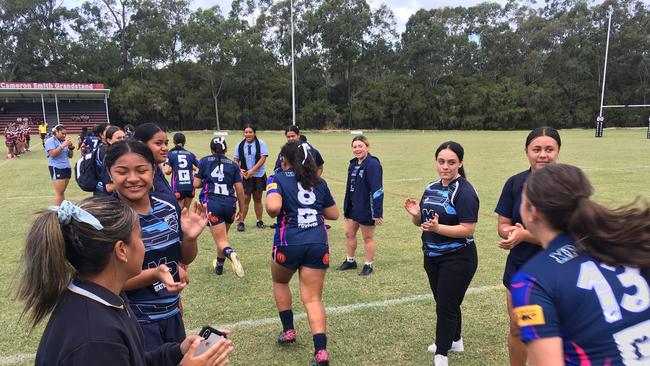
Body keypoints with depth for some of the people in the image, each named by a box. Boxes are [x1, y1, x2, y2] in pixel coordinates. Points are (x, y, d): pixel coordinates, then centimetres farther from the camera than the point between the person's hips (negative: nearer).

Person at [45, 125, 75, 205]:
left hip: (67, 168, 6)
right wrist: (63, 145, -20)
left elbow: (70, 156, 17)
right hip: (56, 168, -6)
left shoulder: (63, 141, 15)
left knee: (62, 192, 9)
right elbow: (52, 154, -18)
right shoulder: (50, 141, -3)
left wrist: (71, 148, -2)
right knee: (59, 193, -9)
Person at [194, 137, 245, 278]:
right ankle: (219, 266, 37)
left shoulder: (204, 161, 8)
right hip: (229, 204, 2)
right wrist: (241, 209, 15)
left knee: (221, 241, -2)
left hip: (211, 203, -2)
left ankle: (230, 253, -35)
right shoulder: (233, 165, 10)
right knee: (223, 235, 23)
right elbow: (240, 190, 5)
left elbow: (196, 184, 6)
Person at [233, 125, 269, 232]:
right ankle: (241, 222, 2)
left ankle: (259, 221, 21)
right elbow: (235, 160, 8)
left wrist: (252, 171, -16)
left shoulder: (261, 144, -4)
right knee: (245, 199, -2)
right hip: (245, 176, 1)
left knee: (257, 198, 10)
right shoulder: (240, 145, 4)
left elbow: (263, 158, -11)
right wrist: (239, 170, -12)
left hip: (259, 175, -1)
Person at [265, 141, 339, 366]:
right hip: (318, 244, 3)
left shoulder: (278, 179, -2)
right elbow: (333, 214, 15)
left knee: (279, 282, 28)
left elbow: (273, 206, -22)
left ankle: (288, 330, 32)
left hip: (289, 243, -2)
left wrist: (272, 214, 0)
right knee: (313, 299, 7)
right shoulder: (319, 182, 10)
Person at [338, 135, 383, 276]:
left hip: (366, 209, -8)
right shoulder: (353, 164, 7)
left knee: (368, 237, 7)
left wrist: (377, 213, -24)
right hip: (352, 207, 8)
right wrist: (346, 207, 16)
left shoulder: (373, 164, -19)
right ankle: (350, 261, 34)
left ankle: (368, 265, 23)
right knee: (349, 234, 16)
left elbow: (377, 190, -22)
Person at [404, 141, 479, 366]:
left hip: (457, 260, -7)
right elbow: (421, 222, 12)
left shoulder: (465, 192, -17)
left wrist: (437, 227, -33)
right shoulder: (431, 188, 6)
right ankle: (454, 341, 44)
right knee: (444, 303, 22)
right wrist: (415, 214, -10)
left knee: (446, 306, 2)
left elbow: (468, 230, -22)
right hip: (432, 257, 8)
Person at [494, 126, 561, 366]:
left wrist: (524, 234, -28)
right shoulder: (515, 183, -3)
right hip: (519, 268, 3)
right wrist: (510, 232, -25)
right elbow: (503, 225, -2)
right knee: (517, 330, 16)